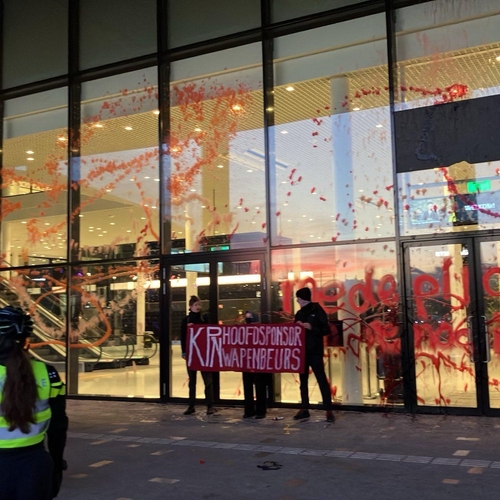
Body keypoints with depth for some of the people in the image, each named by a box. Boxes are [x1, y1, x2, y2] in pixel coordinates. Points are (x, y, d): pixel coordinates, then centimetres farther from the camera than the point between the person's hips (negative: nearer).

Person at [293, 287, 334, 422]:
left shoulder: (317, 310, -5)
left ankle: (329, 411, -3)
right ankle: (304, 409, 18)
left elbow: (326, 330, -10)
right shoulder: (299, 313, 13)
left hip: (315, 351, -7)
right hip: (302, 351, 7)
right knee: (303, 380, 10)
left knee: (321, 380, -6)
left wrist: (311, 328, -21)